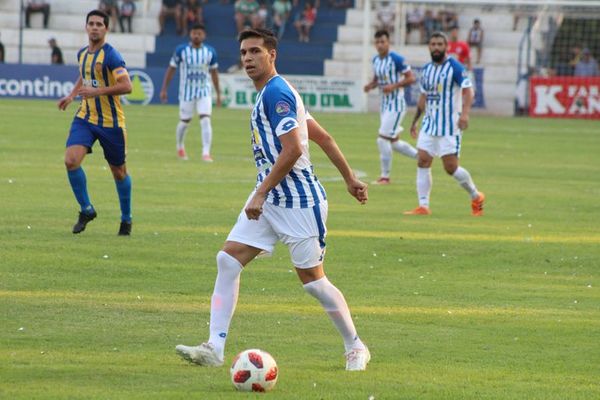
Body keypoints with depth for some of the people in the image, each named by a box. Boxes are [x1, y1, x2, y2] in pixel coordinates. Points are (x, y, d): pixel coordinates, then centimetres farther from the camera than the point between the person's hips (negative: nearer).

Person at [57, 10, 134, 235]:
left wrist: (96, 91, -28)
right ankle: (86, 210, 1)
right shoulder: (82, 54, 8)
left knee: (118, 172, 7)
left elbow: (126, 86, -23)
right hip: (85, 117, 5)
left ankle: (126, 219, 26)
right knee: (71, 160, -16)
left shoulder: (110, 56, -15)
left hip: (111, 121, -5)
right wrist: (72, 95, 14)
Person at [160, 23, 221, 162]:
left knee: (205, 120, -14)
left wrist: (218, 94, 13)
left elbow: (214, 72, 11)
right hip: (187, 92, -1)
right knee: (184, 121, 8)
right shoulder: (181, 50, -6)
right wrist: (164, 89, -1)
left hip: (204, 92, 1)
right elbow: (171, 69, 1)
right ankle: (180, 147, 35)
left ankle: (206, 153, -16)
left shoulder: (210, 52, 1)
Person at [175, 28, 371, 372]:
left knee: (313, 280, -1)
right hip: (269, 199, 10)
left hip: (299, 201, -10)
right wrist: (350, 179, 22)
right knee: (228, 260, -3)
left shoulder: (276, 93, -15)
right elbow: (323, 137, 18)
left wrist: (261, 193, -22)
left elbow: (292, 149, -24)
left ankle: (356, 348, 17)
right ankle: (215, 348, -6)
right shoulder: (273, 93, 15)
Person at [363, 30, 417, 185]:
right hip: (384, 104, 8)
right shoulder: (375, 60, 8)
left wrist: (394, 86, -24)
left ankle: (385, 176, -1)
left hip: (396, 104, -8)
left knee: (383, 139, -11)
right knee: (394, 142, 12)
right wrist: (370, 85, 0)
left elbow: (411, 78, -14)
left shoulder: (396, 59, -16)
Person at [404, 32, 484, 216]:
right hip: (429, 124, 6)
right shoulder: (426, 70, 12)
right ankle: (423, 206, -3)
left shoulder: (455, 67, -9)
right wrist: (415, 121, 24)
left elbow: (468, 91, -16)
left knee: (451, 167, -7)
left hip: (450, 126, -6)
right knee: (422, 162, -4)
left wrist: (464, 113, -30)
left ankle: (476, 196, 15)